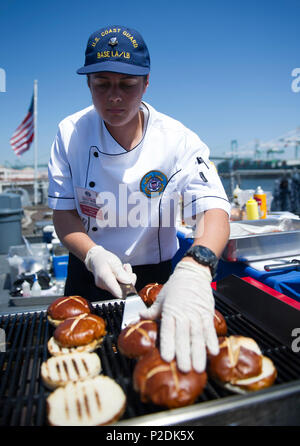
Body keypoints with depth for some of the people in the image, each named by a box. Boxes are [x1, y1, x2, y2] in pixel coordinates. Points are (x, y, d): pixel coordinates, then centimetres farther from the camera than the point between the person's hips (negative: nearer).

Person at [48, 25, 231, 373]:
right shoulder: (71, 133, -11)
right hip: (88, 272, 2)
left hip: (156, 276, -1)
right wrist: (93, 255, -29)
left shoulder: (177, 139, -18)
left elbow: (214, 208, -28)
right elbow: (63, 213, -9)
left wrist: (194, 269, -48)